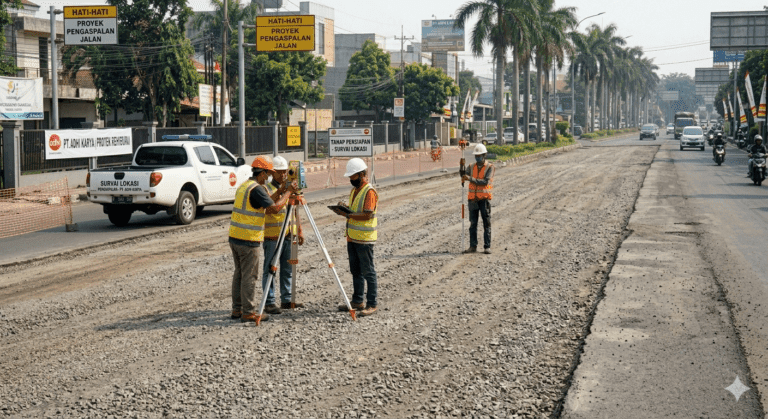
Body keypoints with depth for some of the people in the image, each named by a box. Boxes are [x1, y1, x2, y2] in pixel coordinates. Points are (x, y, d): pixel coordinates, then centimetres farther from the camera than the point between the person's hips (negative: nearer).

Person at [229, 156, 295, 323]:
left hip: (234, 237, 9)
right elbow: (274, 207, -22)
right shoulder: (256, 189, -16)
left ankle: (237, 309, 20)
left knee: (239, 273, 15)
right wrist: (288, 192, -11)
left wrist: (282, 192, 16)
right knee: (249, 276, -3)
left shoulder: (244, 186, 15)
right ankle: (248, 312, 2)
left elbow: (267, 201, 20)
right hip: (248, 240, -9)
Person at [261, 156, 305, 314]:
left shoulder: (290, 187, 12)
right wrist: (279, 192, -36)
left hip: (288, 236, 7)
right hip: (272, 237, -7)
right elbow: (268, 209, -25)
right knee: (270, 270, -2)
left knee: (288, 270, 12)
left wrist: (300, 230, 14)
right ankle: (269, 302, 2)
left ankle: (287, 299, 21)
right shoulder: (267, 189, -9)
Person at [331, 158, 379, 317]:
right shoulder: (354, 190, 14)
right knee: (355, 271, 15)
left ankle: (372, 304, 2)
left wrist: (347, 214, -21)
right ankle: (357, 301, 24)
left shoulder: (370, 192, -15)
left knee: (368, 272, -3)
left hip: (364, 239, -9)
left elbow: (367, 215, -21)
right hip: (352, 237, 9)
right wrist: (345, 208, 1)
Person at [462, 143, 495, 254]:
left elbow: (485, 182, -16)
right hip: (473, 199, 4)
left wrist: (471, 179, -23)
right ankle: (473, 246, 6)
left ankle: (487, 247, 1)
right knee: (473, 223, 3)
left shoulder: (490, 167, -3)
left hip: (484, 199, -4)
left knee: (486, 223, -1)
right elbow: (464, 177, -2)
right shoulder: (472, 167, 10)